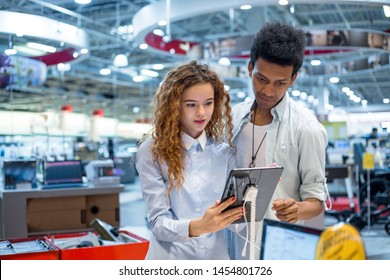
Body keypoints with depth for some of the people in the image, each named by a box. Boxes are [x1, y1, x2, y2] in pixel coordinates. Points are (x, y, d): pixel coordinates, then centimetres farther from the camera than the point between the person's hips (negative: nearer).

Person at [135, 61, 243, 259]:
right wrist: (197, 227, -32)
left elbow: (232, 216, -2)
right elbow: (158, 222, -15)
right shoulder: (152, 151, -9)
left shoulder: (225, 153, 1)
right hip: (170, 260, -3)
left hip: (216, 257, 3)